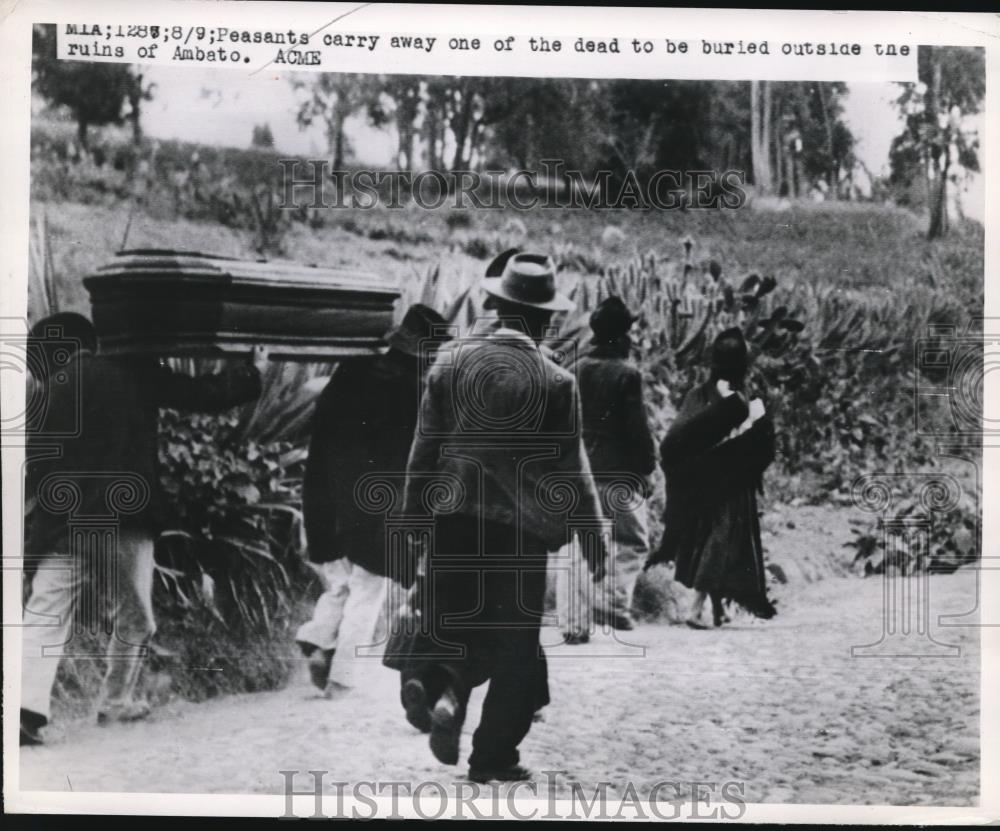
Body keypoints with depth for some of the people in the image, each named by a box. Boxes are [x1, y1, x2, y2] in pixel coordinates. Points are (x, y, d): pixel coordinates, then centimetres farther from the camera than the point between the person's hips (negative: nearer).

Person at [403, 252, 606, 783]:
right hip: (521, 527, -2)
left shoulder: (450, 362, -1)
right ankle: (494, 756, 16)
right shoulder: (554, 382, -9)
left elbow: (423, 450, 3)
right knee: (516, 645, 11)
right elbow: (572, 471, -5)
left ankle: (449, 690, -9)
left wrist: (412, 516, 13)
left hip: (452, 520, 3)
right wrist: (593, 539, 5)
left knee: (454, 625, 19)